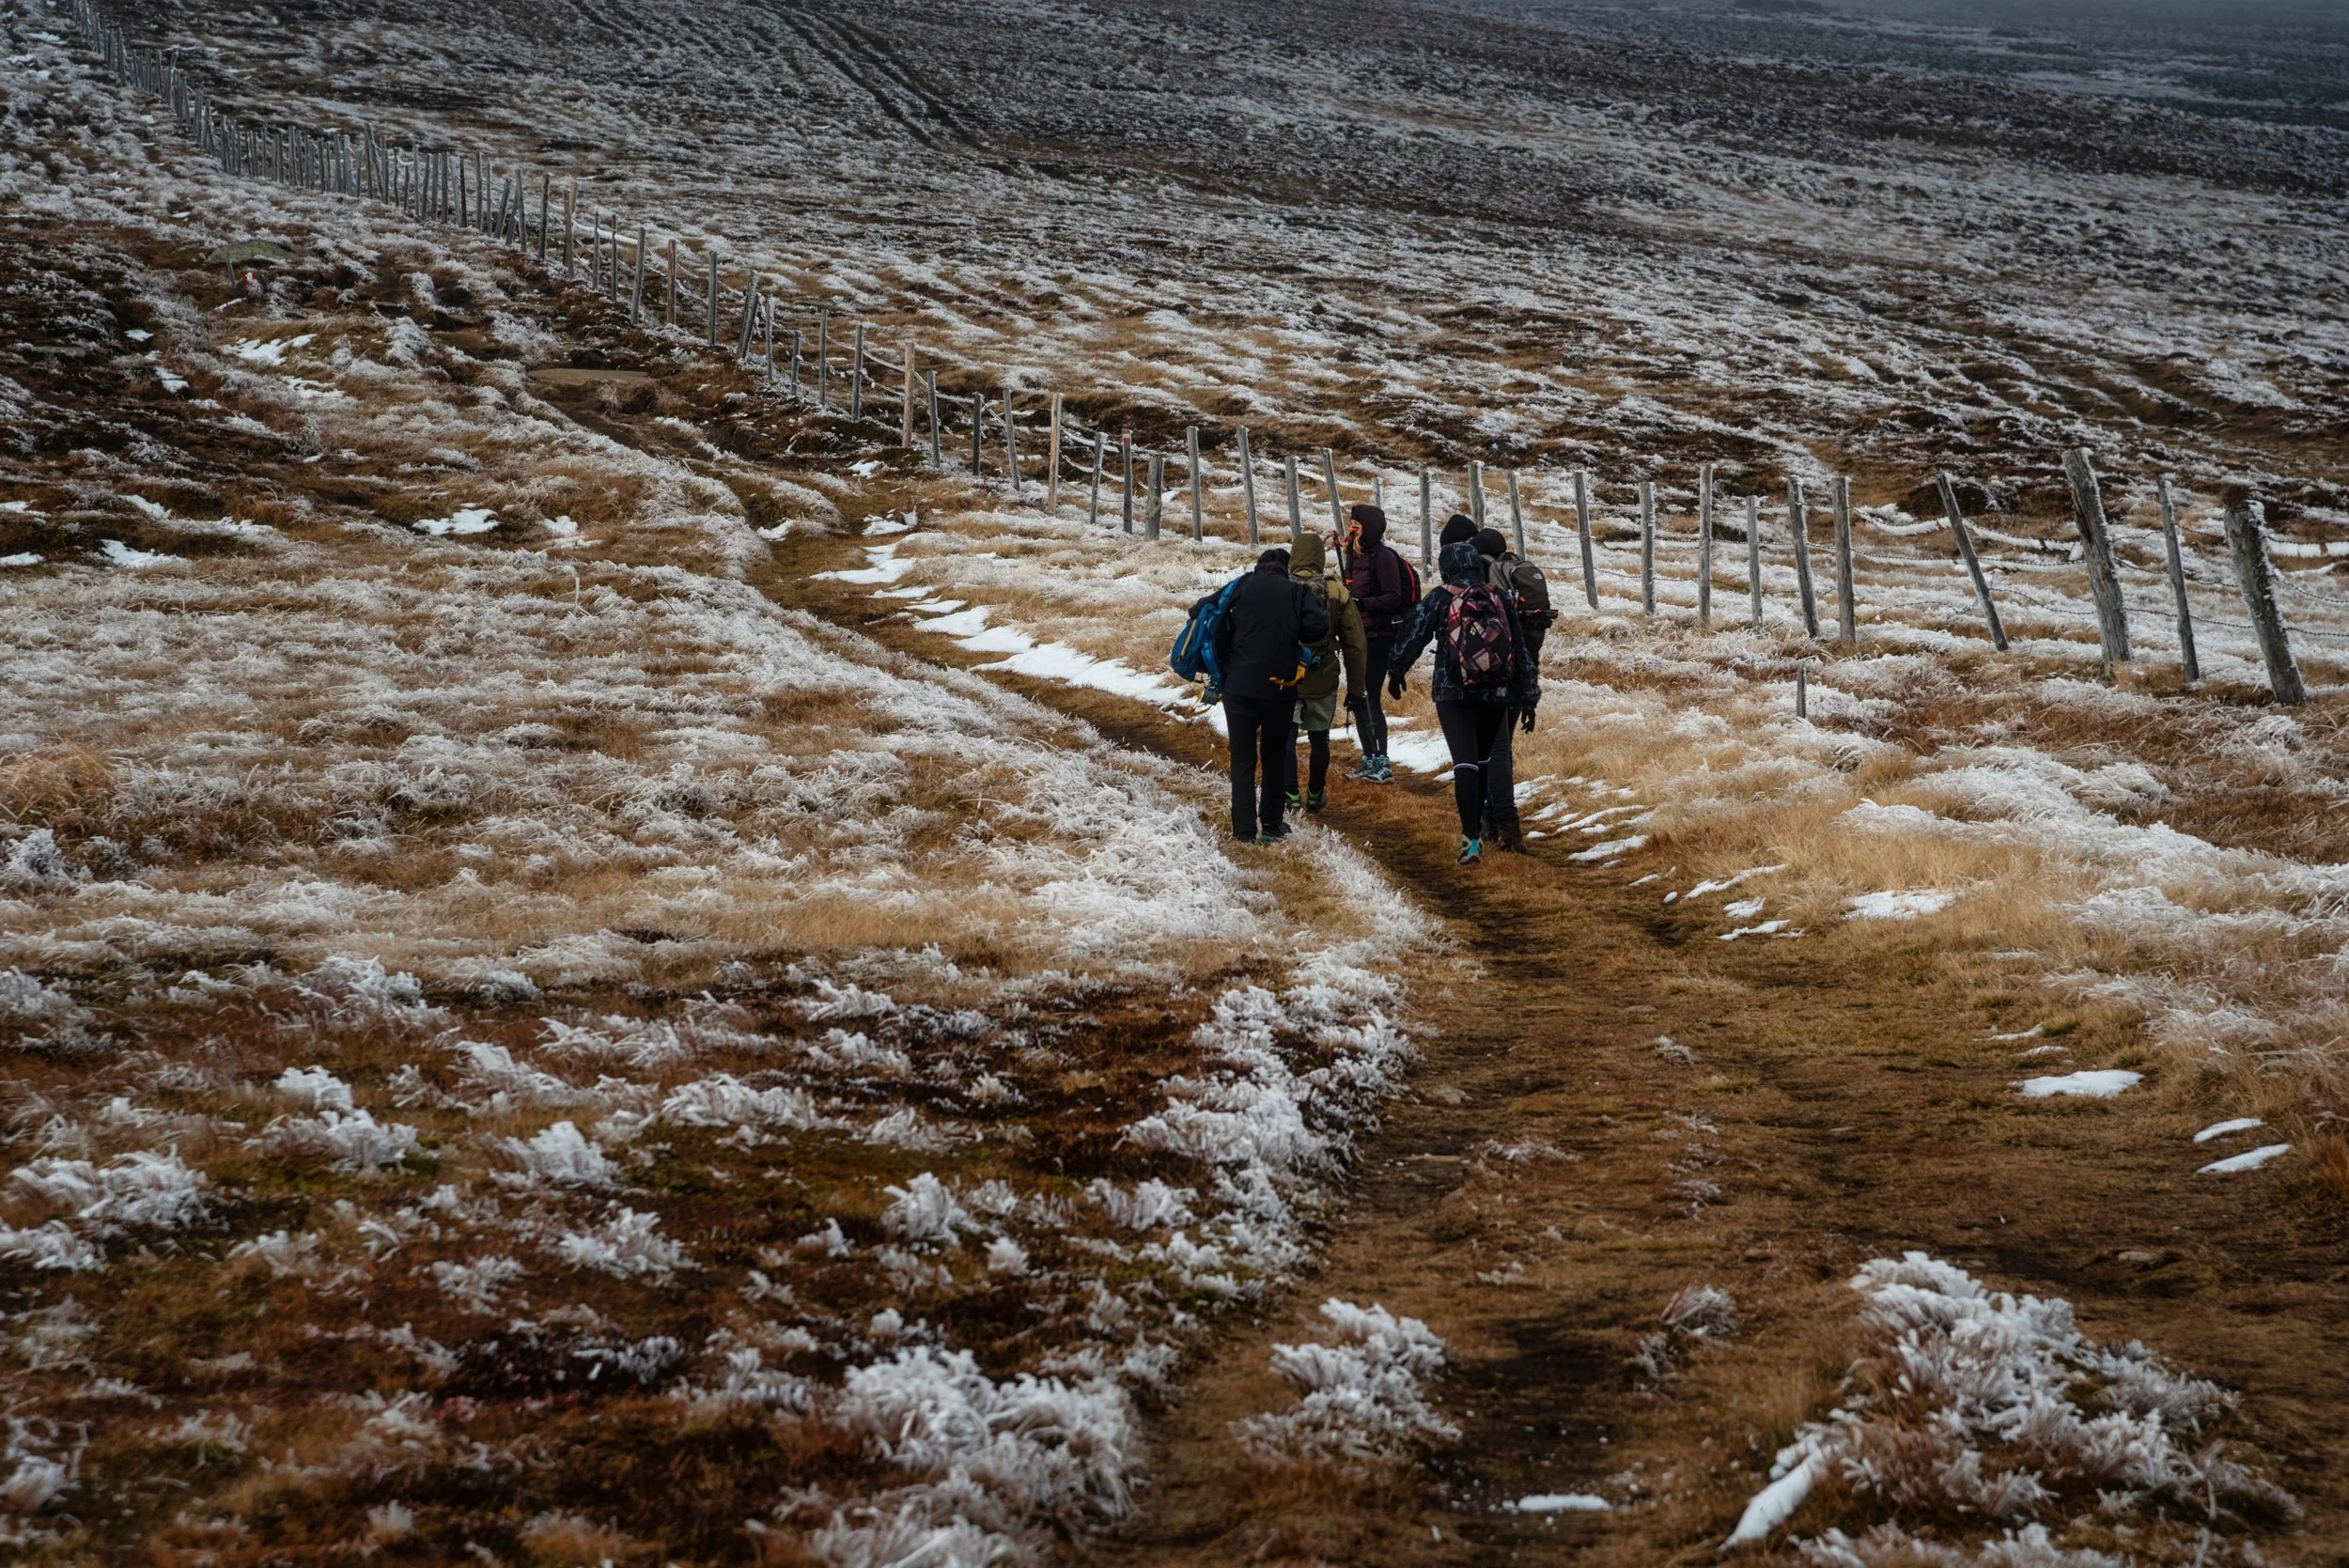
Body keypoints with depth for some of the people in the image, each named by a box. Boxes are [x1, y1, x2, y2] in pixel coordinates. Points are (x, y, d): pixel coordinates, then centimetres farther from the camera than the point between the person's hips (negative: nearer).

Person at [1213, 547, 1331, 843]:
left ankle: (1245, 829, -2)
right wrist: (1292, 635, 8)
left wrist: (1223, 670, 9)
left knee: (1243, 760, 4)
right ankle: (1271, 825, 15)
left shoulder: (1240, 587, 3)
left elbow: (1220, 629, -1)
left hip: (1240, 687, 0)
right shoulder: (1297, 591, 1)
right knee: (1275, 757, 16)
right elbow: (1317, 627, -13)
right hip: (1280, 688, 0)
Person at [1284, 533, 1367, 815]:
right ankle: (1315, 799, 30)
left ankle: (1291, 797, -5)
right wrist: (1355, 690, 8)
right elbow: (1356, 646, 1)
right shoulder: (1338, 593, -3)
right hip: (1323, 683, 2)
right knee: (1319, 739, 18)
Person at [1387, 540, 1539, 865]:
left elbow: (1412, 635, 0)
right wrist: (1529, 699, 11)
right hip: (1496, 695, 3)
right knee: (1482, 759, 21)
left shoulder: (1439, 599, -6)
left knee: (1464, 763, -8)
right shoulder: (1500, 599, 3)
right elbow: (1521, 650, 5)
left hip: (1453, 694, -3)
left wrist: (1396, 671, 18)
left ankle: (1471, 837, -19)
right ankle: (1476, 824, 32)